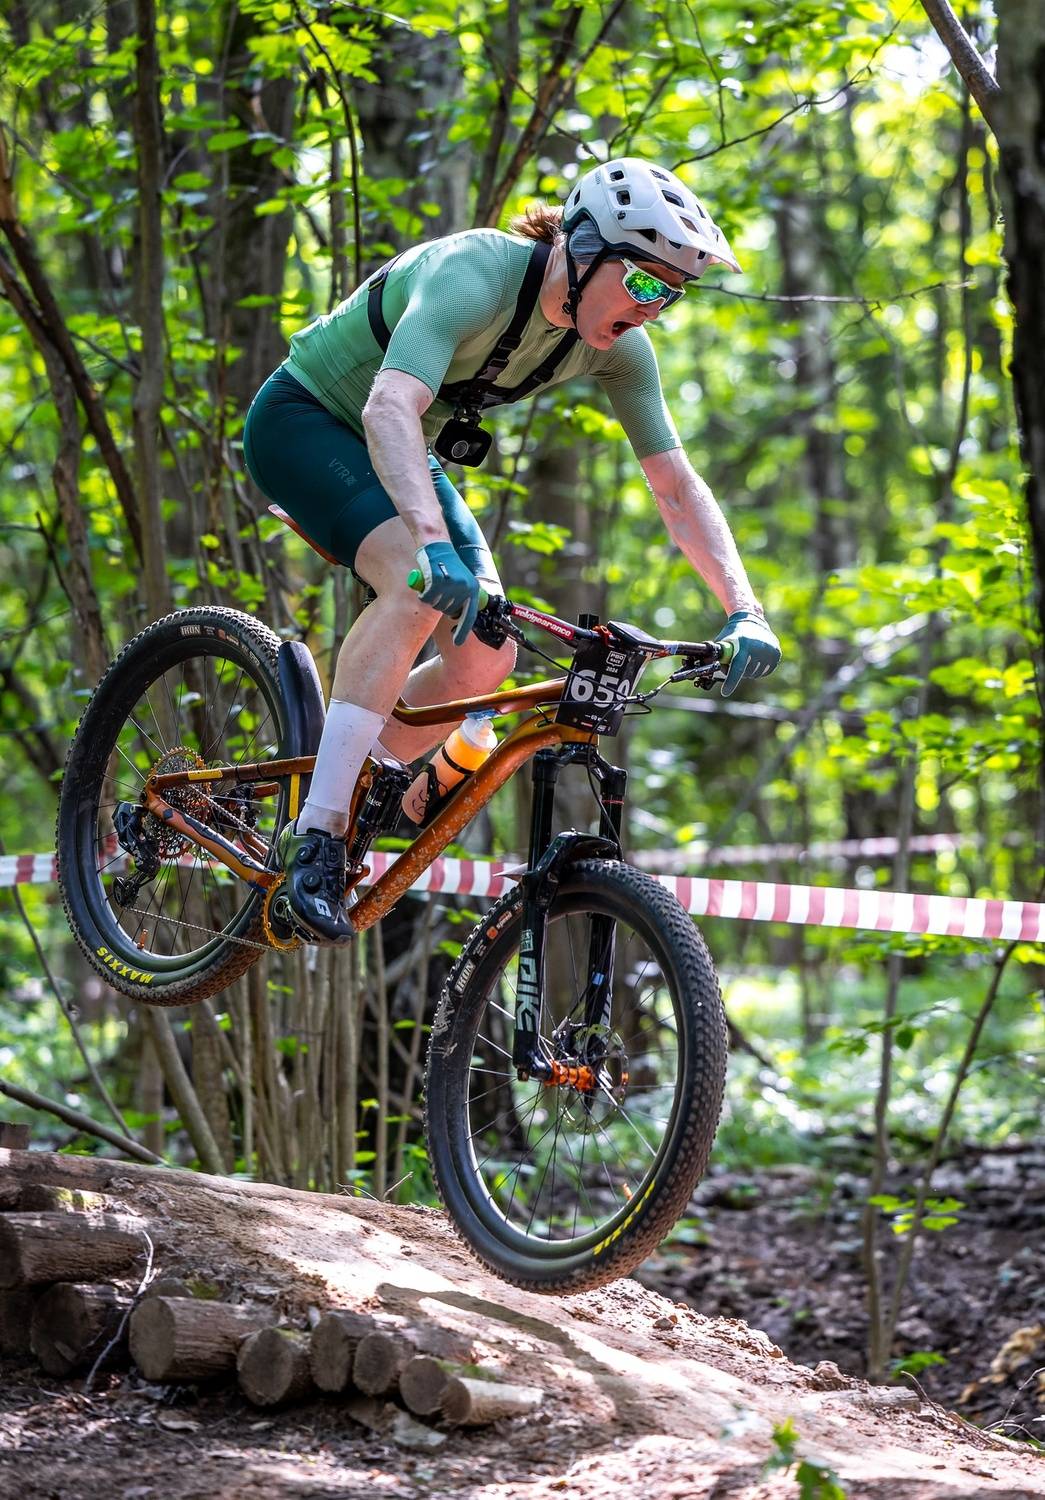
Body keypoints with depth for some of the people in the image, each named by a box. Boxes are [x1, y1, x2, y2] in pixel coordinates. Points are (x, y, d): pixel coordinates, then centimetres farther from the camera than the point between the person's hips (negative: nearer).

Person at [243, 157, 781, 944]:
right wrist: (432, 540, -62)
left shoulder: (619, 347, -12)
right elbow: (390, 410, -47)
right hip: (303, 421, -7)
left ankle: (349, 805, 10)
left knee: (487, 655, -9)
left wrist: (745, 611, -21)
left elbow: (678, 486, -9)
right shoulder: (476, 275, -33)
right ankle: (315, 839, -30)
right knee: (421, 587, -32)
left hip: (400, 455, 7)